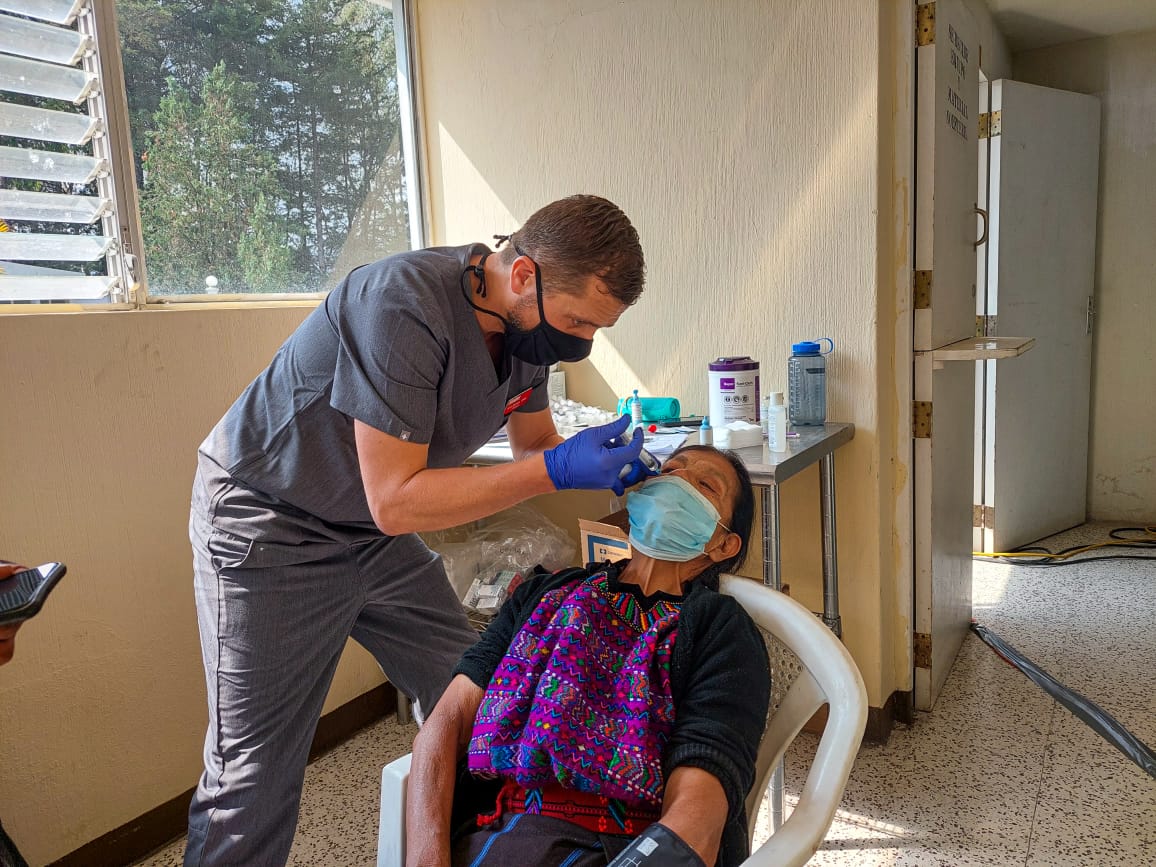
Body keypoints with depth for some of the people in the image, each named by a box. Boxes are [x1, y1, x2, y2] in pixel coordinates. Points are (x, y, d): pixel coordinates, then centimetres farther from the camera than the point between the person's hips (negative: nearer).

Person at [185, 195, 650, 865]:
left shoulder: (530, 319, -7)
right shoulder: (405, 306, -32)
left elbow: (535, 446, 7)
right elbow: (394, 501, -32)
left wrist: (608, 469, -14)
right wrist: (557, 470, -33)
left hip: (378, 536, 7)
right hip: (270, 530, -7)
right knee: (255, 772, -1)